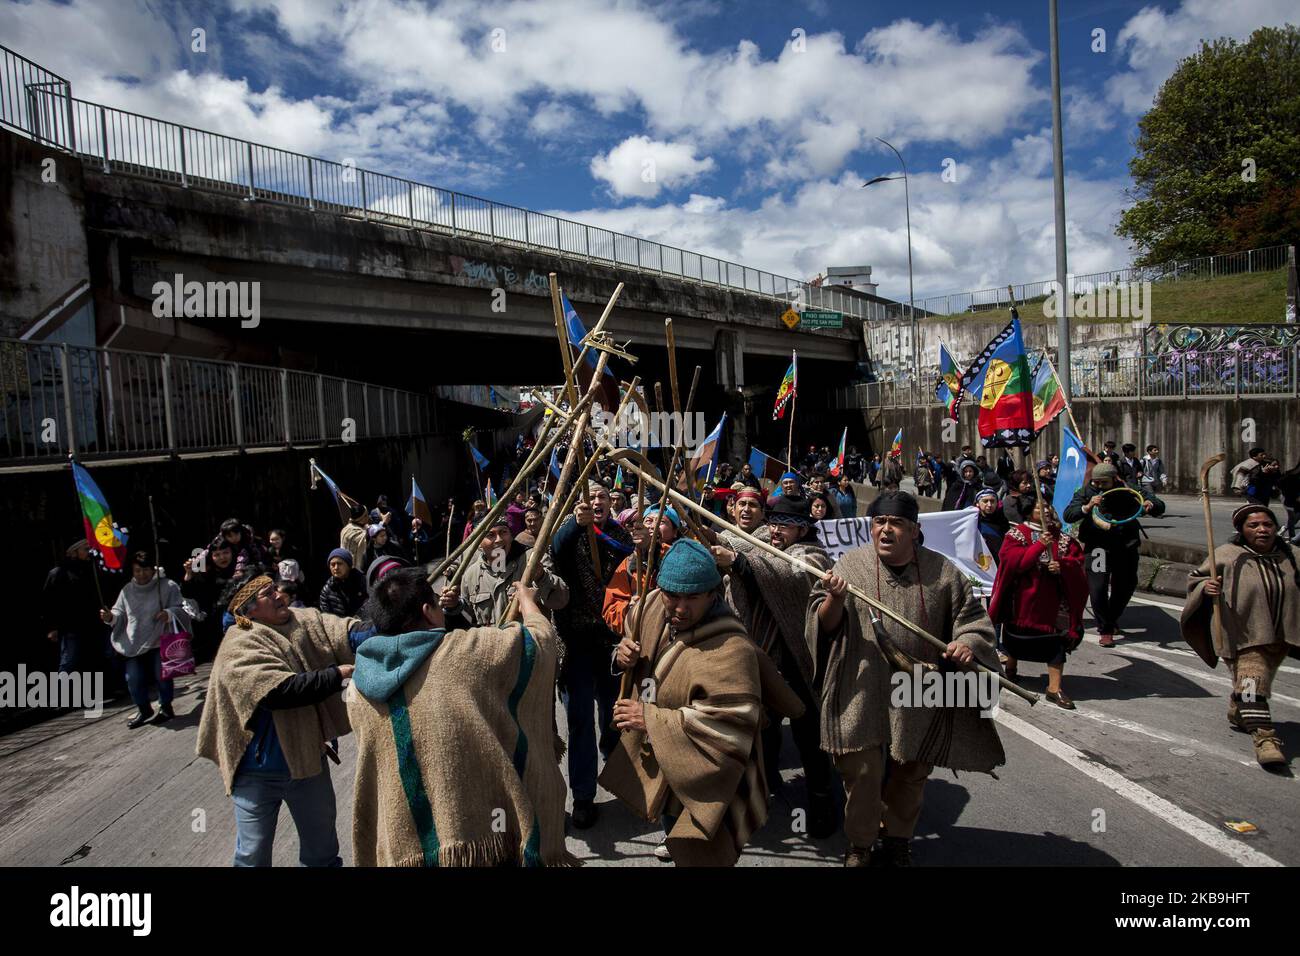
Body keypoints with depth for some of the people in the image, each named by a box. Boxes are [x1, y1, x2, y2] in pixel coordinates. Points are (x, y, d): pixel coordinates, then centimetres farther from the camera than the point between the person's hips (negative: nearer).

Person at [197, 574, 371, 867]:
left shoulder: (306, 621, -2)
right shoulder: (239, 648, -17)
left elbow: (347, 632, -19)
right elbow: (281, 691, -29)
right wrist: (340, 673, -28)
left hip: (310, 760, 4)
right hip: (259, 772, -4)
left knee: (323, 852, 19)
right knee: (253, 855, 16)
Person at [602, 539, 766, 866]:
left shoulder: (731, 649, -34)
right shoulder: (652, 605, -11)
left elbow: (728, 728, -36)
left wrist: (651, 718, -32)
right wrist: (623, 655, -15)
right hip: (656, 760, 8)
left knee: (692, 854, 4)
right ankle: (674, 841, 64)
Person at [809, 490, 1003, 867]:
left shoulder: (943, 572, -1)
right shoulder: (849, 564, -3)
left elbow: (974, 622, 6)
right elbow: (825, 626, -3)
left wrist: (967, 644, -15)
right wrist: (835, 599, -24)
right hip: (863, 692, -2)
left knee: (910, 773, 16)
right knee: (862, 772, 0)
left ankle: (897, 838, 42)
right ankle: (860, 845, 25)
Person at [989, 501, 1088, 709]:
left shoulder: (1063, 538, 6)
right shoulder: (1016, 534, -4)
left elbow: (1077, 561, 2)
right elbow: (1012, 560, -18)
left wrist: (1063, 566, -19)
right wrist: (1039, 546, -25)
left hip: (1052, 599, 2)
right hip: (1023, 598, -2)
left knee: (1057, 641, -3)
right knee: (1016, 634, 15)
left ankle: (1054, 688, 3)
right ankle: (1010, 668, 41)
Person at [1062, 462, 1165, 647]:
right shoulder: (1086, 492, -3)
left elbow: (1160, 507, 0)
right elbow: (1068, 516, -12)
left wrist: (1150, 505, -25)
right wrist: (1087, 507, -30)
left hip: (1126, 547, 2)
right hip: (1098, 547, -2)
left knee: (1126, 586, 14)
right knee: (1098, 588, -9)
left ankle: (1112, 619, 42)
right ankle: (1105, 630, 9)